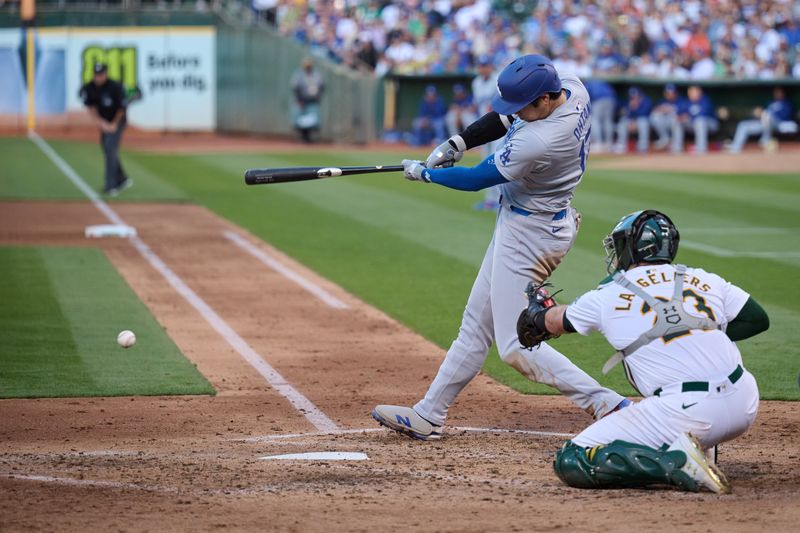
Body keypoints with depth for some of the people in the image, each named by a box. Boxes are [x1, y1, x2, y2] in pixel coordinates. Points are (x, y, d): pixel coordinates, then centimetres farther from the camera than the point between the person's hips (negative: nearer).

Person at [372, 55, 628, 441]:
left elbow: (476, 180, -16)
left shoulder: (536, 143, -32)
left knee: (516, 346, -8)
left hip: (528, 232, -10)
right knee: (477, 324, 16)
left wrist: (424, 173, 0)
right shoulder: (572, 89, -8)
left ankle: (607, 406, -12)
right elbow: (506, 117, 9)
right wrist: (458, 142, -2)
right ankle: (428, 415, 25)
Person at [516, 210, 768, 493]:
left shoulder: (606, 297, 9)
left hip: (685, 414, -5)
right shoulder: (703, 279, 15)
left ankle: (676, 463, -14)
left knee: (571, 462, 4)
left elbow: (555, 322, 29)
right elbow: (759, 319, 19)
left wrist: (537, 312, 53)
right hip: (745, 407, 5)